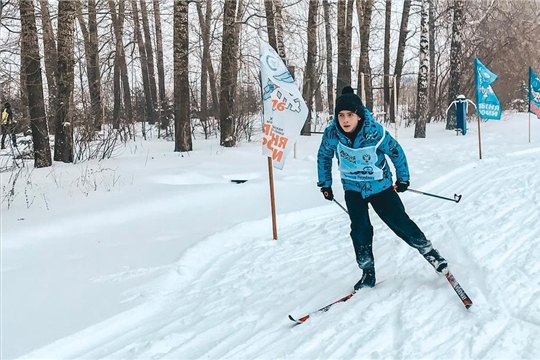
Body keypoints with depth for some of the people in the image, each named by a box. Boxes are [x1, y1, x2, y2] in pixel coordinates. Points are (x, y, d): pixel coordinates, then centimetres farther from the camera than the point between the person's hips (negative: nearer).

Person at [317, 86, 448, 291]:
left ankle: (429, 251, 20)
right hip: (353, 188, 2)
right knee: (360, 230, -5)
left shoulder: (375, 132, -27)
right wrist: (325, 184, 7)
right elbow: (323, 157, 2)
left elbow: (396, 152, -10)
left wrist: (403, 178, -1)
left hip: (380, 186, -2)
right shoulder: (331, 135, -20)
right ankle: (367, 272, 7)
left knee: (399, 222, 0)